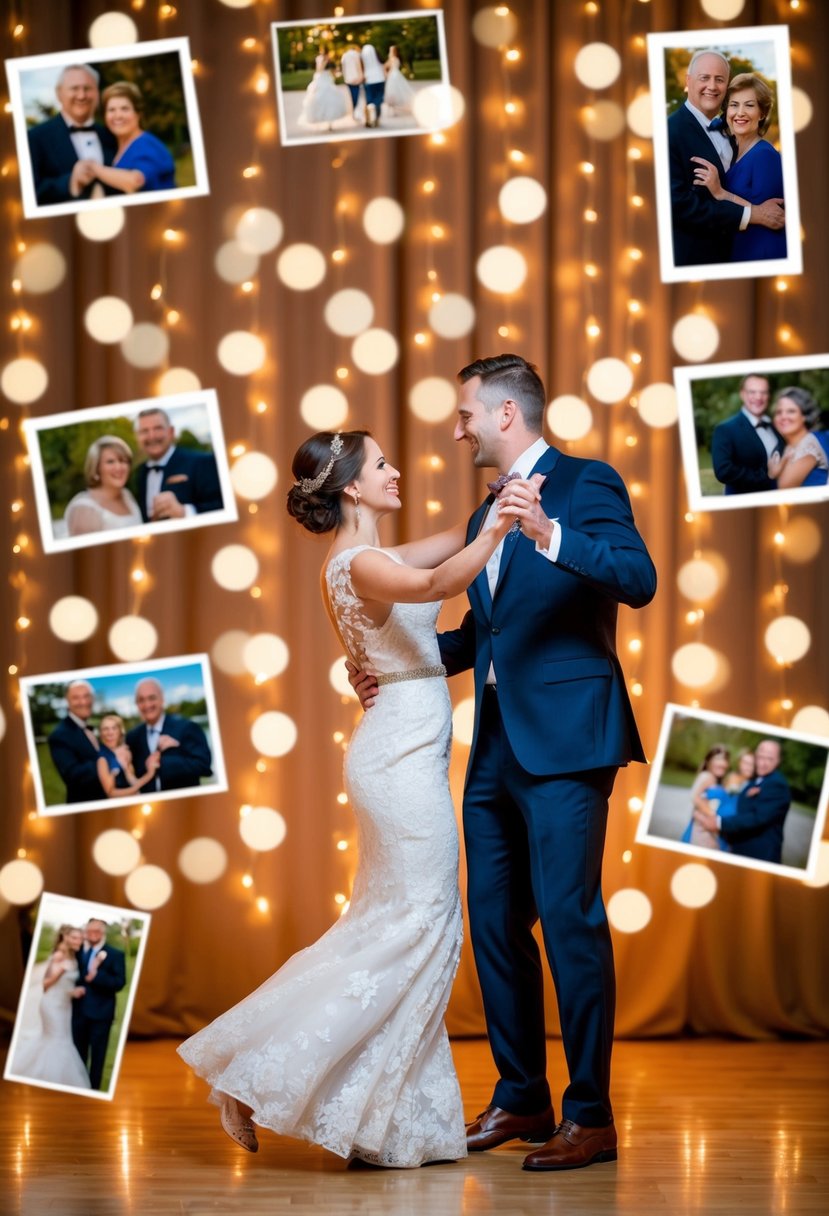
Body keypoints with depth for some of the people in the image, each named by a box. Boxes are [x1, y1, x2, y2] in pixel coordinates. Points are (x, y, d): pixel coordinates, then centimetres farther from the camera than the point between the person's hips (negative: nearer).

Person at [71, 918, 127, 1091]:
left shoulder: (115, 955, -4)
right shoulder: (78, 951, 7)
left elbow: (119, 983, -12)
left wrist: (96, 975, -24)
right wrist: (74, 988, -10)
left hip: (100, 1012, -3)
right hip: (79, 1010, 4)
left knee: (97, 1055, 4)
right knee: (78, 1052, 11)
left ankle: (93, 1090, 10)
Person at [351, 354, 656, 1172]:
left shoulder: (585, 486, -4)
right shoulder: (487, 513, 20)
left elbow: (638, 581, -20)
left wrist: (552, 537, -32)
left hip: (563, 740, -9)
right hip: (495, 746, 9)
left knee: (569, 918, -9)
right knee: (494, 922, 10)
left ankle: (590, 1117, -5)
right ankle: (521, 1100, 20)